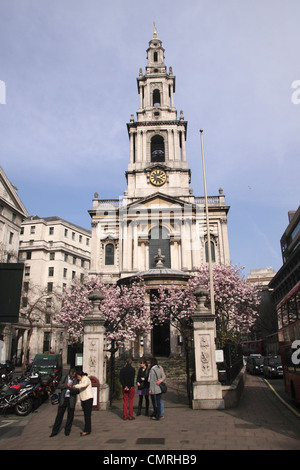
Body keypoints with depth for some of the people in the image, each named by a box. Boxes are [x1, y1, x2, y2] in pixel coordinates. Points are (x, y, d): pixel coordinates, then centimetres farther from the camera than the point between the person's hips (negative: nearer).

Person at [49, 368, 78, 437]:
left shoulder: (76, 380, -4)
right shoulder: (64, 377, 1)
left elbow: (77, 391, -8)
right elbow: (59, 386, -5)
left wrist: (71, 388, -27)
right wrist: (66, 385, -19)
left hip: (71, 399, -1)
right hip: (63, 399, 1)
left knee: (70, 416, 6)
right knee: (59, 415, 5)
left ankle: (67, 430, 22)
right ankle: (55, 431, 16)